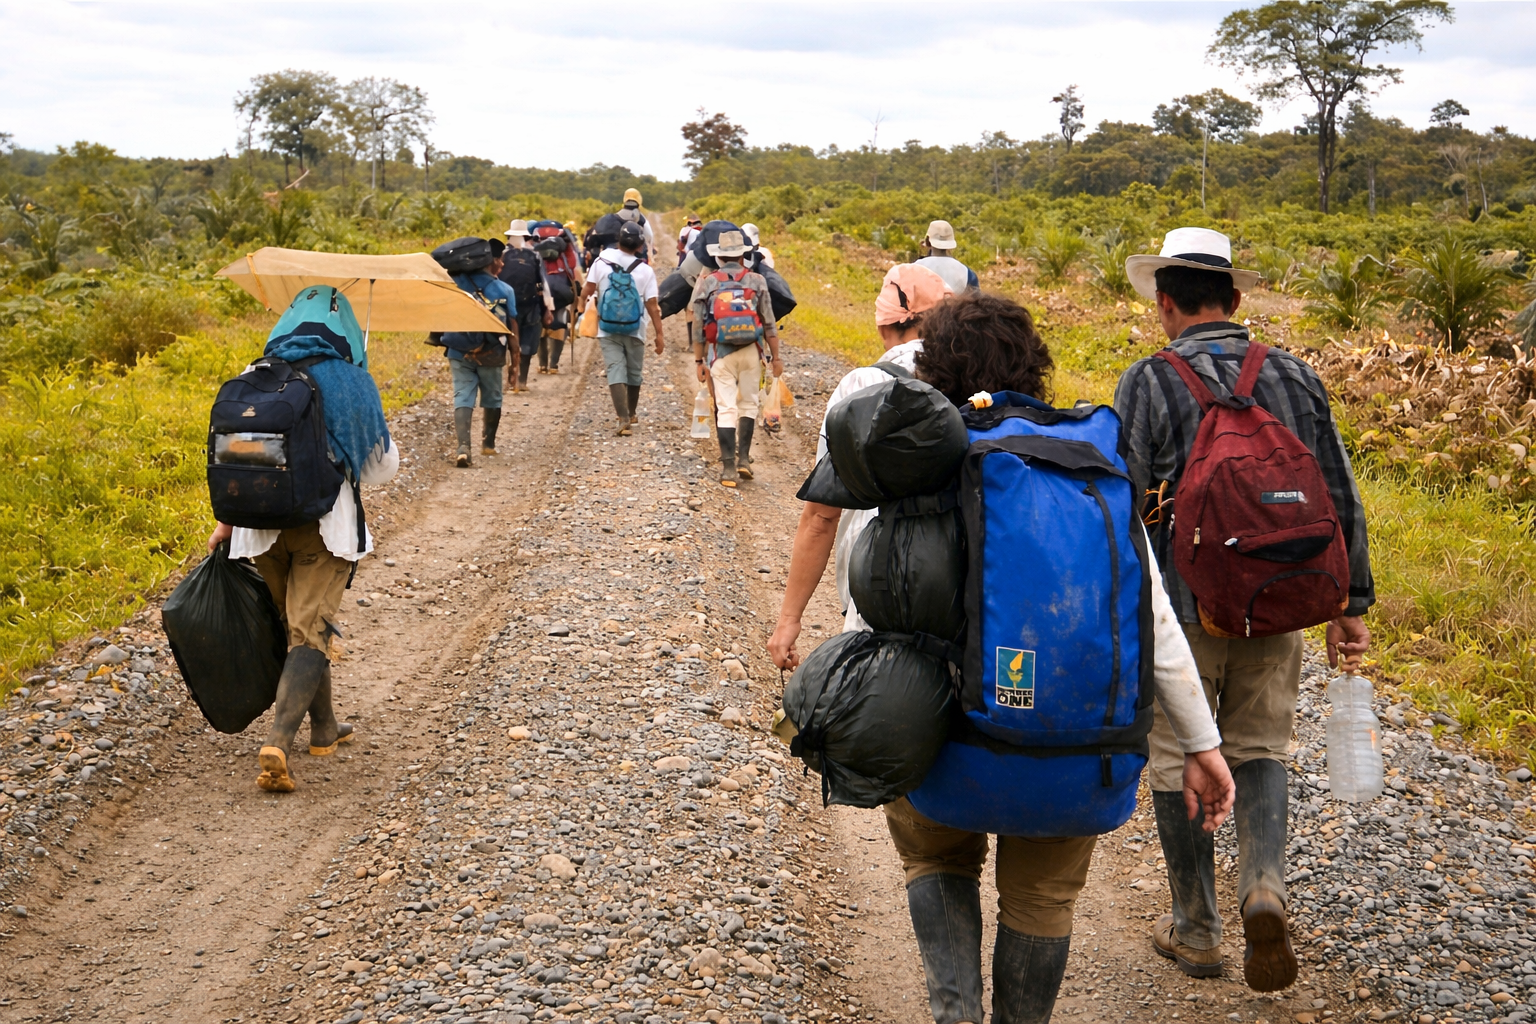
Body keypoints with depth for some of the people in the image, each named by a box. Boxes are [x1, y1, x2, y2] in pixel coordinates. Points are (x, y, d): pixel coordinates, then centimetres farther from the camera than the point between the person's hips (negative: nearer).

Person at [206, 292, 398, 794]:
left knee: (294, 625, 19)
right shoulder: (347, 381, 0)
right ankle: (279, 740, -21)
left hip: (262, 523, 4)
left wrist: (226, 522, 14)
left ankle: (324, 728, 31)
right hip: (324, 523, -3)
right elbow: (382, 465, 6)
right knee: (310, 631, -4)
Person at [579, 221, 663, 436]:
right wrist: (659, 334, -3)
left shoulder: (602, 261, -5)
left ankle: (623, 418, -20)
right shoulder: (645, 270, -7)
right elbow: (652, 306, -9)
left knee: (616, 370, -4)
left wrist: (583, 301, 21)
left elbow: (588, 290, -2)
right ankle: (631, 414, 32)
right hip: (634, 330, 0)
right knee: (634, 372, 17)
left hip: (607, 329, 0)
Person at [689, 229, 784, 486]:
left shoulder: (706, 283, 2)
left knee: (725, 409, 1)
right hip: (750, 351, 0)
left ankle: (729, 467, -1)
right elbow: (769, 323, 1)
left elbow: (698, 326, 1)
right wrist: (776, 357, 6)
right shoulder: (756, 281, 2)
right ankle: (744, 458, 10)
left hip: (720, 352, 0)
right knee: (748, 404, 15)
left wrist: (699, 361, 7)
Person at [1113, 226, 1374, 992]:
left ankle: (1195, 932, 21)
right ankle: (1264, 891, -5)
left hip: (1180, 611, -3)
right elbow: (1341, 500, 5)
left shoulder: (1148, 384, -10)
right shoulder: (1295, 378, 2)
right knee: (1259, 750, 18)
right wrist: (1351, 604, 12)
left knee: (1179, 765, 11)